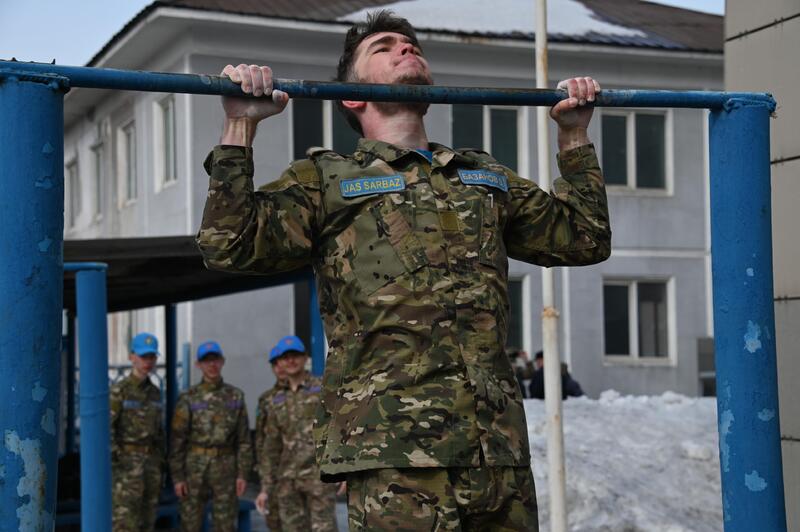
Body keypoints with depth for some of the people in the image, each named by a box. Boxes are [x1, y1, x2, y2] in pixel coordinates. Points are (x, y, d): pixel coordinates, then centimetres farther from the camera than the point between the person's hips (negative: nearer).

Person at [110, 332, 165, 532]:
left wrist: (160, 465, 15)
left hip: (150, 462, 7)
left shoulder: (154, 392, 12)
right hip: (127, 461, -7)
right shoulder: (119, 390, -10)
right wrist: (113, 462, -21)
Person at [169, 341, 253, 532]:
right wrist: (177, 477, -8)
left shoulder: (235, 396, 5)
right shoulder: (188, 399, -1)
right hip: (195, 468, -1)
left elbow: (243, 439, 5)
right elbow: (177, 440, -2)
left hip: (225, 469, 1)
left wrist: (243, 473, -2)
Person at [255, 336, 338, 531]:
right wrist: (265, 488, 12)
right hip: (288, 479, 5)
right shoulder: (276, 401, 13)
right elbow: (271, 447, 16)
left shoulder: (323, 390, 0)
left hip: (320, 476, -5)